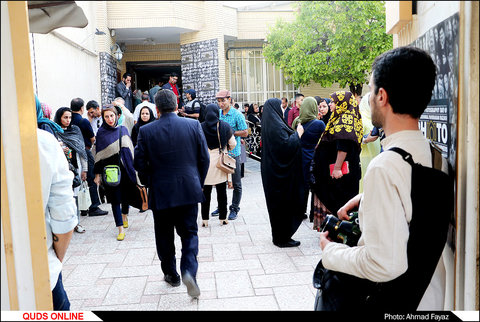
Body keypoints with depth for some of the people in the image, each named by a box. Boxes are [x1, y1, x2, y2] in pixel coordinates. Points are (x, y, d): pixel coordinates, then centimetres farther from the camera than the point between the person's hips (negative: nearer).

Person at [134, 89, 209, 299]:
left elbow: (139, 163, -3)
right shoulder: (193, 125, -5)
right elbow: (204, 158, -1)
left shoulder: (146, 131, -7)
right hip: (189, 190, 1)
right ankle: (189, 271, -7)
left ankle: (171, 274, 30)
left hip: (161, 192, 0)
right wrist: (199, 183, 12)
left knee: (164, 236, 17)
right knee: (189, 233, 12)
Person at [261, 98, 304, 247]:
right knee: (284, 203, 0)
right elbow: (286, 145, -24)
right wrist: (297, 134, -12)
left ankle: (278, 236, 27)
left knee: (276, 202, 16)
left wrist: (294, 134, 10)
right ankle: (283, 238, 10)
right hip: (281, 173, -10)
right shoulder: (276, 126, -19)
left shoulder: (270, 124, 10)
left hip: (272, 170, 10)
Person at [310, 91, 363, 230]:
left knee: (339, 199, -2)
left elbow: (343, 147, -23)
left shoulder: (345, 119, -16)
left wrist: (337, 167, -24)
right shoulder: (341, 118, 14)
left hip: (340, 172, -10)